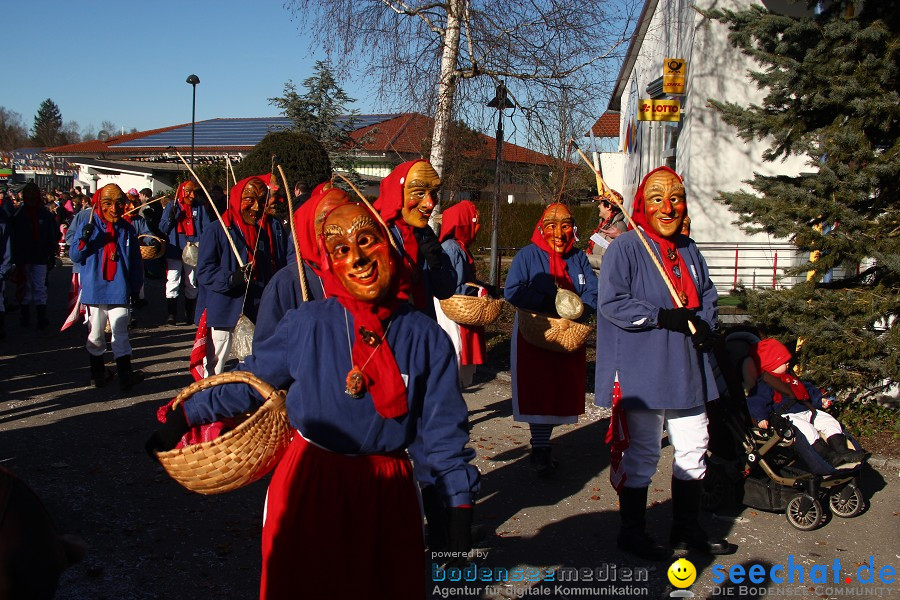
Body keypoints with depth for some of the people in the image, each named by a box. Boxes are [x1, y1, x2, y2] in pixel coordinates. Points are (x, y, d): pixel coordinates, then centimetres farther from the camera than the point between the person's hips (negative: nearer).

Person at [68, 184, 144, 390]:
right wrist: (84, 240, -20)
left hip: (119, 290, 0)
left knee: (120, 333, -1)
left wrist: (136, 287, 9)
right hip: (94, 289, 0)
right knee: (95, 334, 8)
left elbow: (136, 262, 11)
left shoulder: (127, 229, 6)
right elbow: (74, 256, -2)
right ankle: (97, 372, 19)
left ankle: (125, 375, 4)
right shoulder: (89, 225, 1)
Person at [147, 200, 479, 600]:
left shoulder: (428, 339, -6)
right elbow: (250, 381, 3)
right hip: (310, 483, 0)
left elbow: (443, 429, -1)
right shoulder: (308, 325, -9)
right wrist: (184, 416, 3)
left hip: (386, 492, 1)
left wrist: (460, 507, -2)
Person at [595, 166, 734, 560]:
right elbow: (612, 302, -18)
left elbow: (707, 296, 21)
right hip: (641, 373, -7)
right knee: (641, 456, 2)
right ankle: (632, 531, 20)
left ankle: (687, 529, 30)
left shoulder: (688, 250, 13)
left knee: (693, 449, 14)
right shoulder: (626, 247, -9)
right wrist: (666, 317, -21)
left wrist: (705, 326, -1)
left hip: (686, 373, 7)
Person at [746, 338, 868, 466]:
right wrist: (761, 418, -35)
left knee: (829, 421, -1)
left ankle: (842, 450, -8)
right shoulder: (764, 384, -10)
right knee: (806, 429, -32)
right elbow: (756, 402, -21)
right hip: (788, 416, -9)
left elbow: (808, 389, 34)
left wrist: (819, 400, 25)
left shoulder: (790, 377, 22)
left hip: (807, 411, 9)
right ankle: (829, 456, -32)